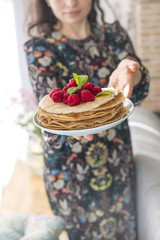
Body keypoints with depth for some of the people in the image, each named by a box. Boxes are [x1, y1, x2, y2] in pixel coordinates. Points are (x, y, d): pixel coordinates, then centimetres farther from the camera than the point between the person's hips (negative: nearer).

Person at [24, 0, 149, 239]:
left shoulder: (114, 34, 1)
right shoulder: (40, 48, -8)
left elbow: (140, 91, -12)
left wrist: (128, 71, -36)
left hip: (119, 163, 4)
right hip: (70, 171, -3)